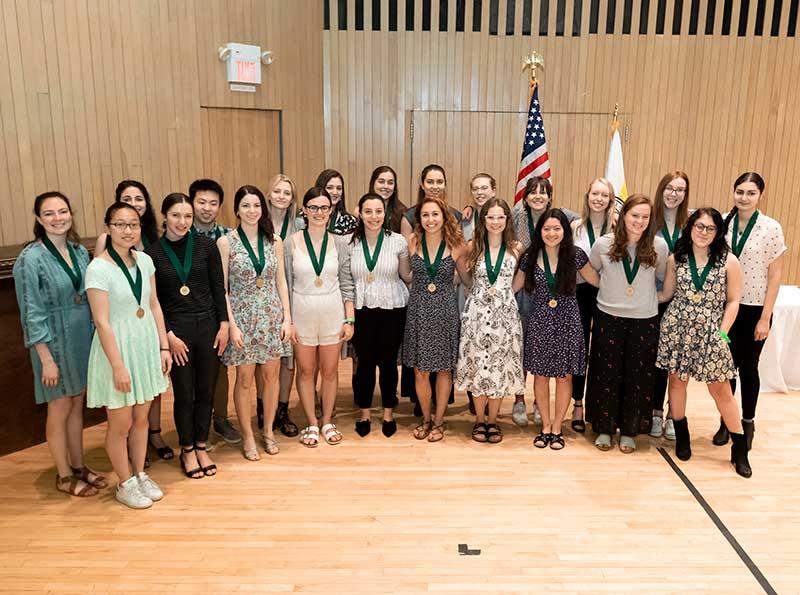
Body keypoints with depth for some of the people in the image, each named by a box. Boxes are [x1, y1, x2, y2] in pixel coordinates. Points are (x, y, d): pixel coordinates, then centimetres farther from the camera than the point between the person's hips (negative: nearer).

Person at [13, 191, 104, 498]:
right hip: (54, 343, -5)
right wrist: (47, 360, -16)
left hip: (83, 340, 6)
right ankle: (64, 476, 25)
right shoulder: (31, 259, -15)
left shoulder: (80, 251, 3)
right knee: (60, 409, 8)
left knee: (77, 405, 17)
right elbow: (32, 314, -15)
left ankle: (78, 465, 33)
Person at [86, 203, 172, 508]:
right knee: (120, 424, 9)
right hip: (117, 348, -6)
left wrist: (163, 346, 6)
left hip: (146, 345, 6)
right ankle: (125, 484, 27)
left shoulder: (145, 260, 1)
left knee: (141, 417, 17)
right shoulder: (98, 268, -17)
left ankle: (140, 475, 35)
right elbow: (102, 322, -18)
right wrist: (118, 366, -19)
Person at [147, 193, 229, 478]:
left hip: (208, 325, 2)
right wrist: (169, 336, -8)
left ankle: (201, 446, 28)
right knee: (184, 394, 7)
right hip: (176, 329, -1)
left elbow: (218, 287, 2)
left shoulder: (206, 245, -2)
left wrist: (224, 325, -2)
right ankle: (187, 450, 26)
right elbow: (153, 301, -2)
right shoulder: (153, 253, -4)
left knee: (206, 391, 10)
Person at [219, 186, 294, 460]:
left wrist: (287, 318, 0)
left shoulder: (274, 241, 3)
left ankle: (268, 431, 29)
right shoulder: (226, 242, -6)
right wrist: (232, 325, -11)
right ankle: (247, 436, 24)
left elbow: (281, 282, 6)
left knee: (271, 375, 11)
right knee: (245, 379, 6)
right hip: (243, 316, -3)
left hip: (272, 316, 3)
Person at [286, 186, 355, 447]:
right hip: (301, 314, -1)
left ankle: (327, 422, 28)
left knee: (330, 371, 10)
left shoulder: (339, 243, 0)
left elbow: (346, 284, 3)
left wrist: (350, 319, -1)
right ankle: (312, 424, 26)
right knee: (305, 371, 10)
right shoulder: (292, 242, -4)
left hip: (332, 315, 1)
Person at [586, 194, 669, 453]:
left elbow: (665, 277, 11)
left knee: (638, 377, 9)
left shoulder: (659, 246, -5)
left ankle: (629, 431, 25)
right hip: (609, 318, 0)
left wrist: (650, 297, 5)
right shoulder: (603, 244, -6)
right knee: (606, 375, 7)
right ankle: (604, 429, 23)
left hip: (645, 321, 1)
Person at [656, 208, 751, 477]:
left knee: (721, 389, 1)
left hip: (710, 333, -2)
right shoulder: (675, 259, 3)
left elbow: (733, 301, 0)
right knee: (677, 381, 8)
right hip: (676, 329, 2)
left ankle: (739, 448, 17)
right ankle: (682, 437, 27)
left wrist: (722, 333, -6)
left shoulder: (728, 261, -2)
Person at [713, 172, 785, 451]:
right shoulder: (723, 223, 0)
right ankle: (726, 421, 25)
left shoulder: (771, 228, -8)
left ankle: (747, 423, 27)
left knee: (748, 367, 9)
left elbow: (774, 276, -6)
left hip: (754, 309, -2)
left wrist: (765, 317, -8)